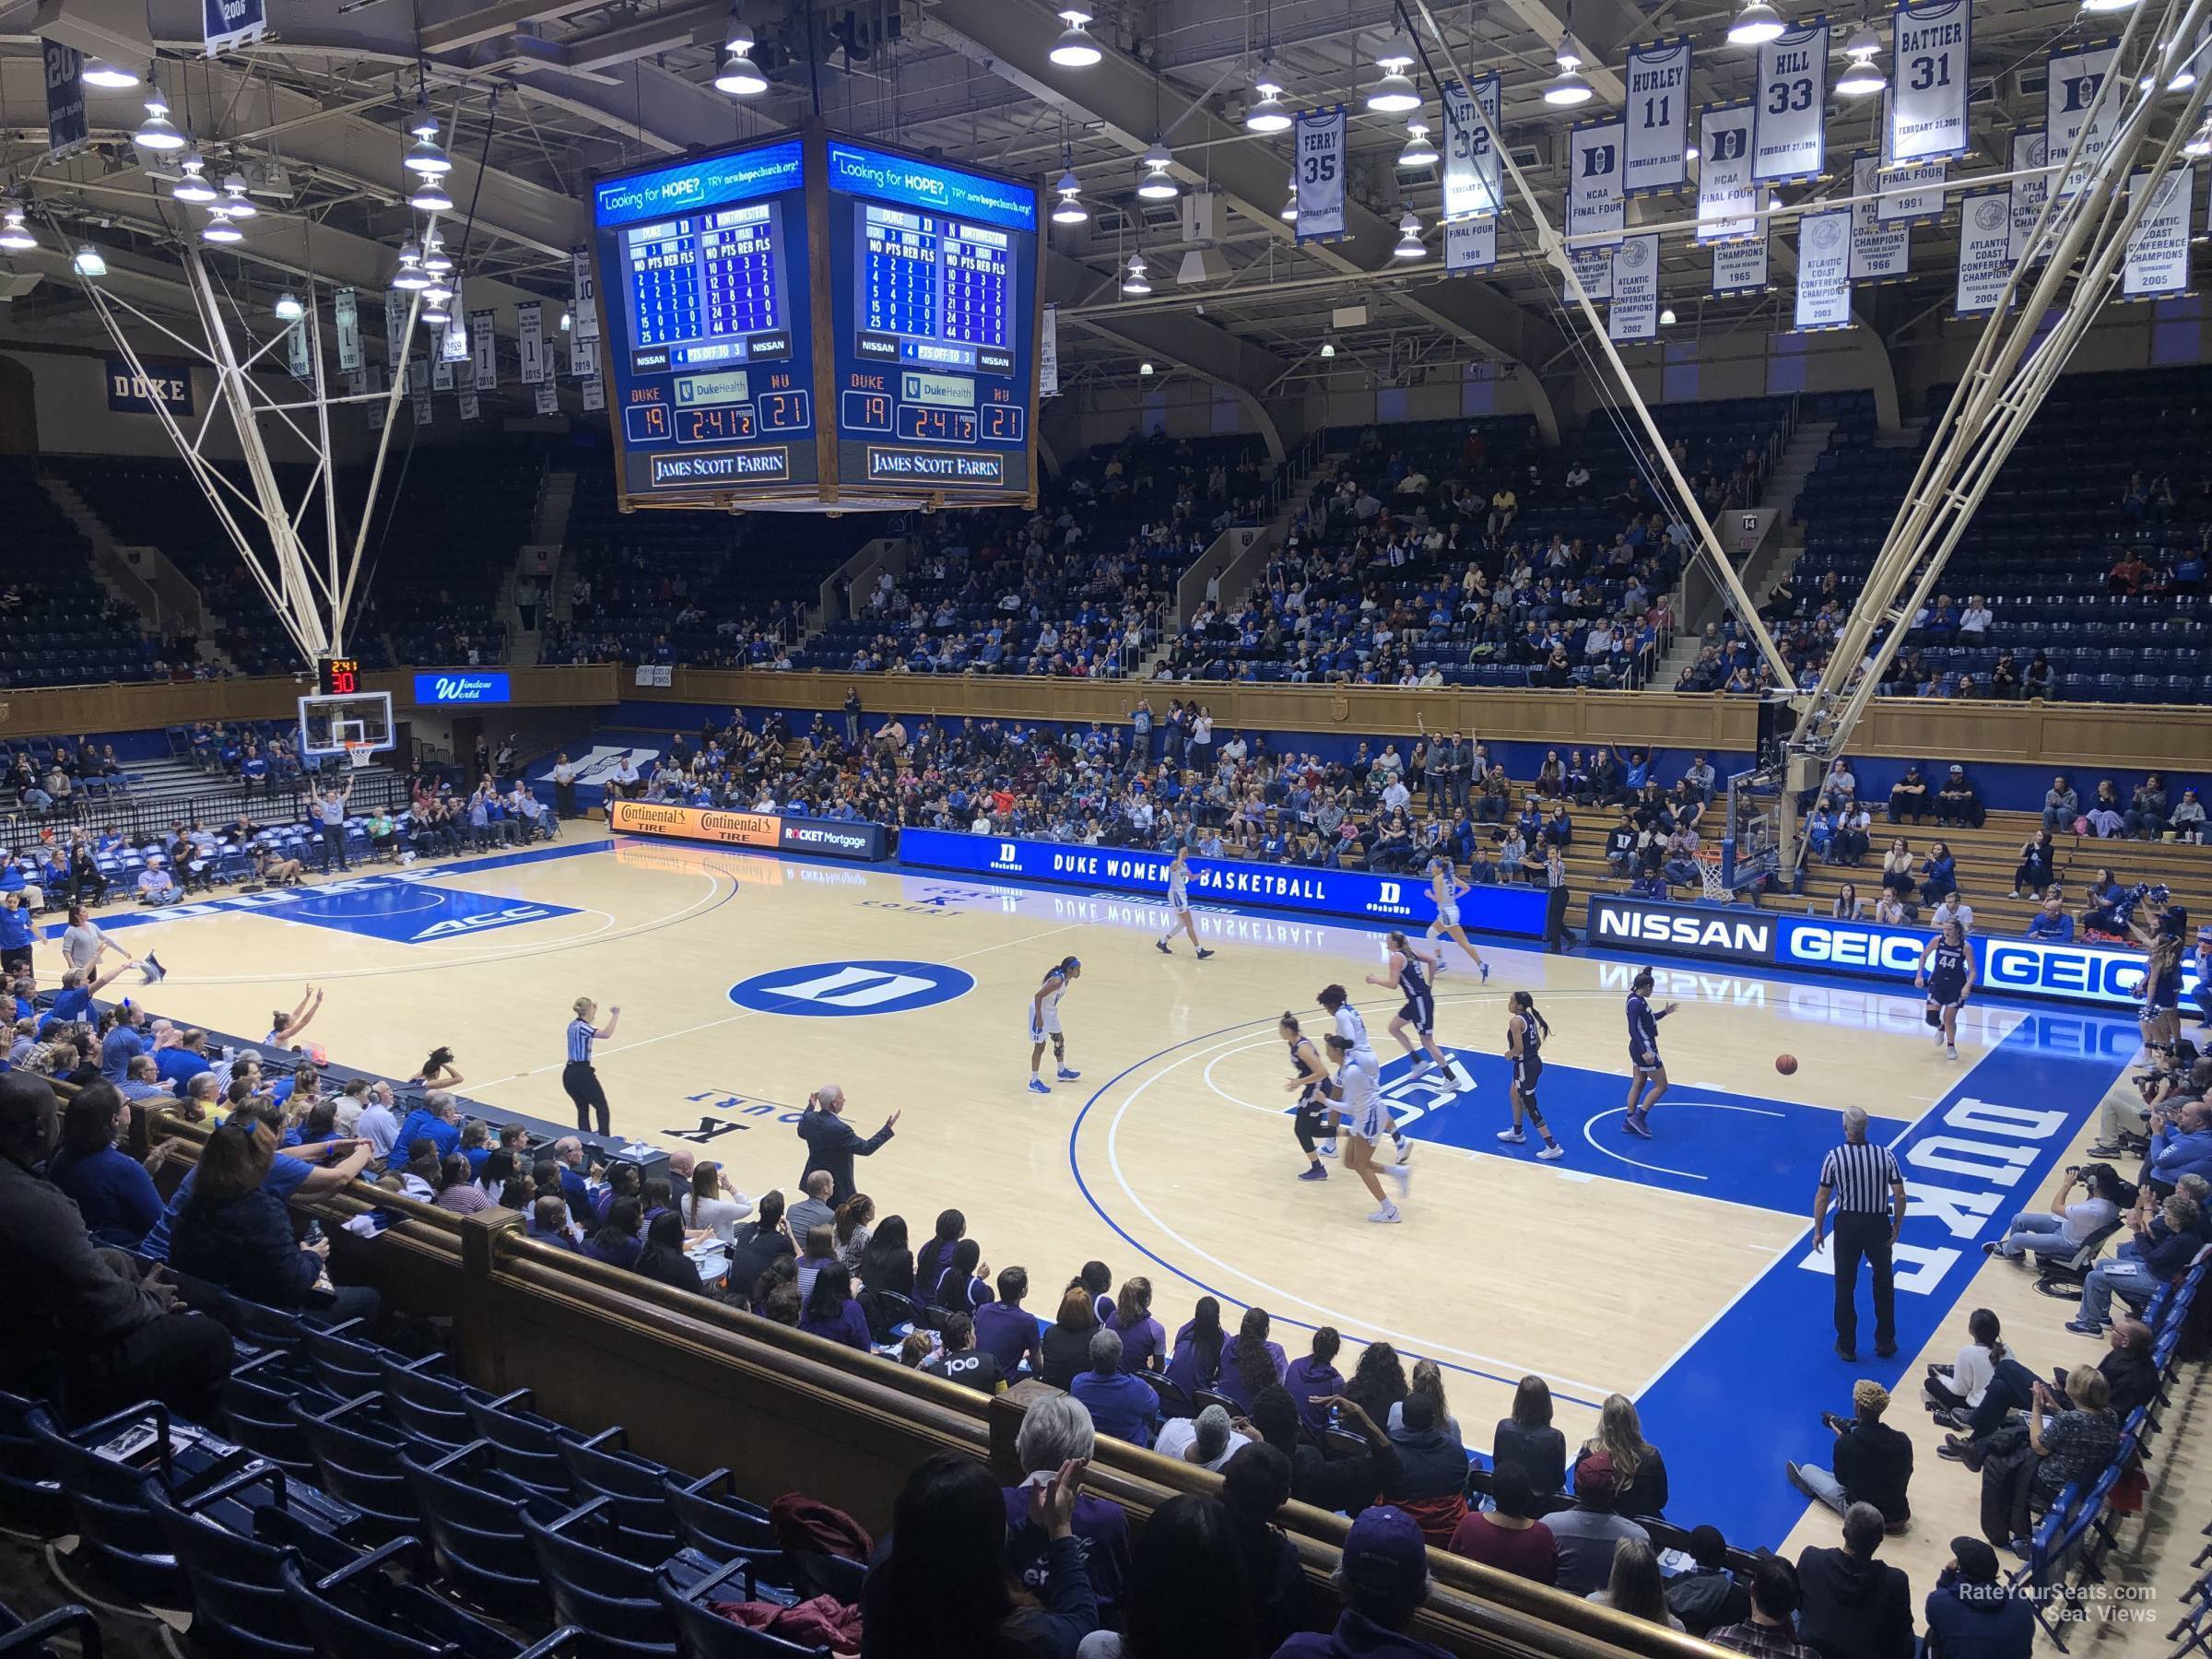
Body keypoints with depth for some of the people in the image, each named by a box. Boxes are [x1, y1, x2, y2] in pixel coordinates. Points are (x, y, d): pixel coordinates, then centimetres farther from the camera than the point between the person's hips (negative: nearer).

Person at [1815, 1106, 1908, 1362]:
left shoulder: (1834, 1156, -14)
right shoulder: (1885, 1155, -11)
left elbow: (1822, 1198, -9)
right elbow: (1900, 1196, -9)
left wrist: (1818, 1231, 2)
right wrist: (1896, 1227, 5)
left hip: (1847, 1225, -1)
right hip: (1878, 1225, 1)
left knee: (1844, 1287, 13)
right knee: (1884, 1284, 22)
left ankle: (1847, 1346, 22)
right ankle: (1885, 1343, 31)